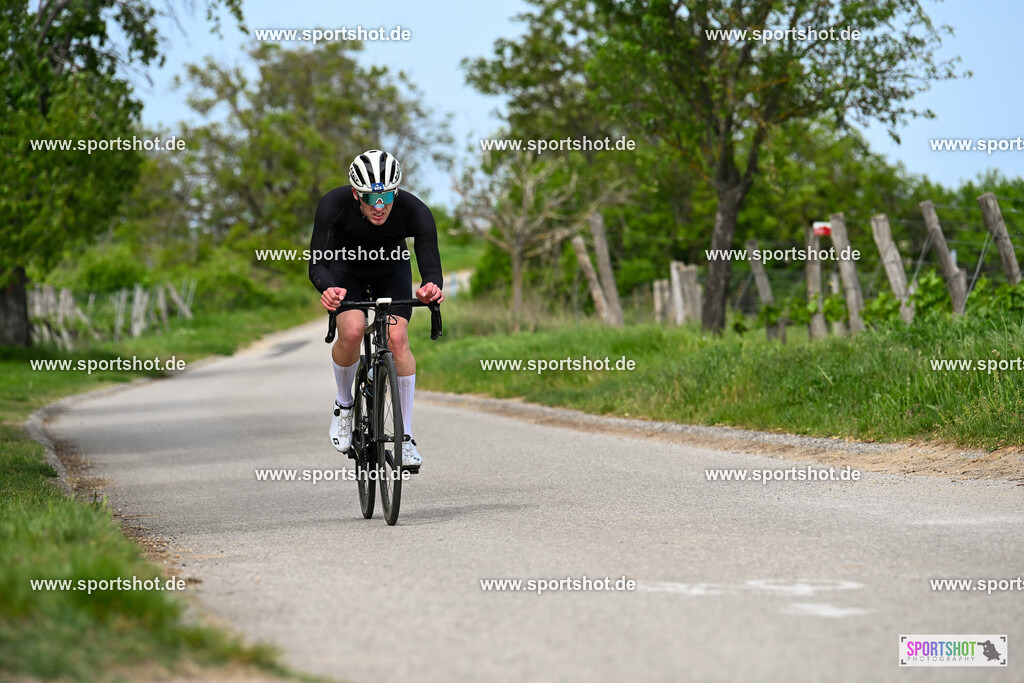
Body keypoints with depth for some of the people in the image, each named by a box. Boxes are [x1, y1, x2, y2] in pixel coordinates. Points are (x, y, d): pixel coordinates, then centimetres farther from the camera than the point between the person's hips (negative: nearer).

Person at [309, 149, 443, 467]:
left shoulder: (414, 211, -34)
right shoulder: (334, 205, -35)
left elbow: (431, 266, -37)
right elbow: (317, 263, -37)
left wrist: (431, 287, -61)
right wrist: (327, 289, -60)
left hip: (391, 269, 1)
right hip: (346, 266, -1)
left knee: (397, 338, -19)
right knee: (352, 331, -26)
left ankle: (405, 436, -8)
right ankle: (344, 405, 3)